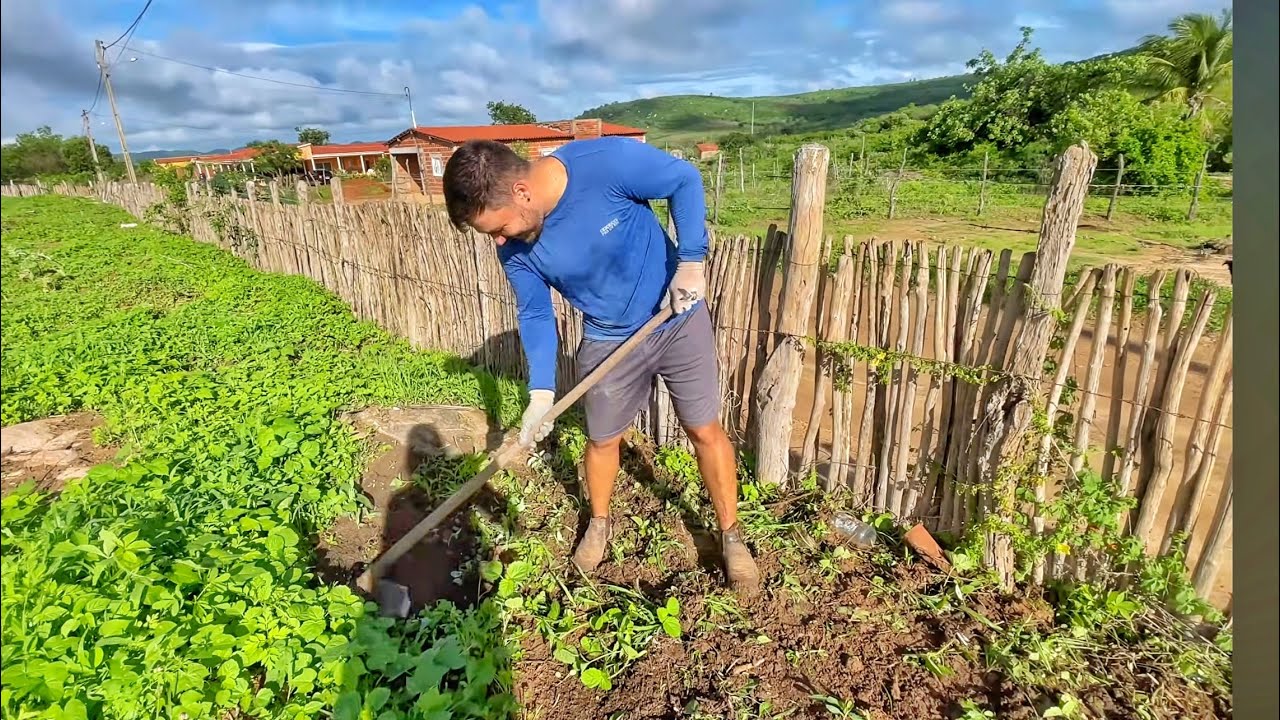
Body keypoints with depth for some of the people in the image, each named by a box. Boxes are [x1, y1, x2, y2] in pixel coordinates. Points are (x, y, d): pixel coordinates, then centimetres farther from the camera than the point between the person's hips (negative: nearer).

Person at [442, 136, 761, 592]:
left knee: (705, 431, 6)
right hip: (608, 341, 3)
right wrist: (541, 392, -15)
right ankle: (599, 524, 43)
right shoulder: (515, 249, -16)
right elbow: (535, 315, -5)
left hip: (679, 318, -2)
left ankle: (731, 536, 27)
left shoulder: (606, 162, -30)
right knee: (602, 439, 14)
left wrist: (691, 259, -23)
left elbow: (685, 180, -16)